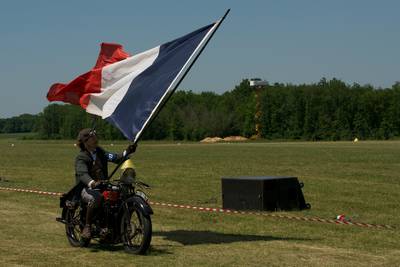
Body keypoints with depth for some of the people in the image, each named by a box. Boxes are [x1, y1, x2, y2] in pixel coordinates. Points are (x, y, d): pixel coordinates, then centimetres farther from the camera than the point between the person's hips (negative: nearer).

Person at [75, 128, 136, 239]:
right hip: (87, 188, -6)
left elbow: (115, 158, 3)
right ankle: (87, 227, -25)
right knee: (96, 198, -39)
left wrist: (127, 152, -14)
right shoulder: (81, 157, -5)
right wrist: (92, 183, -43)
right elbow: (82, 174, -23)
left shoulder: (100, 152, 16)